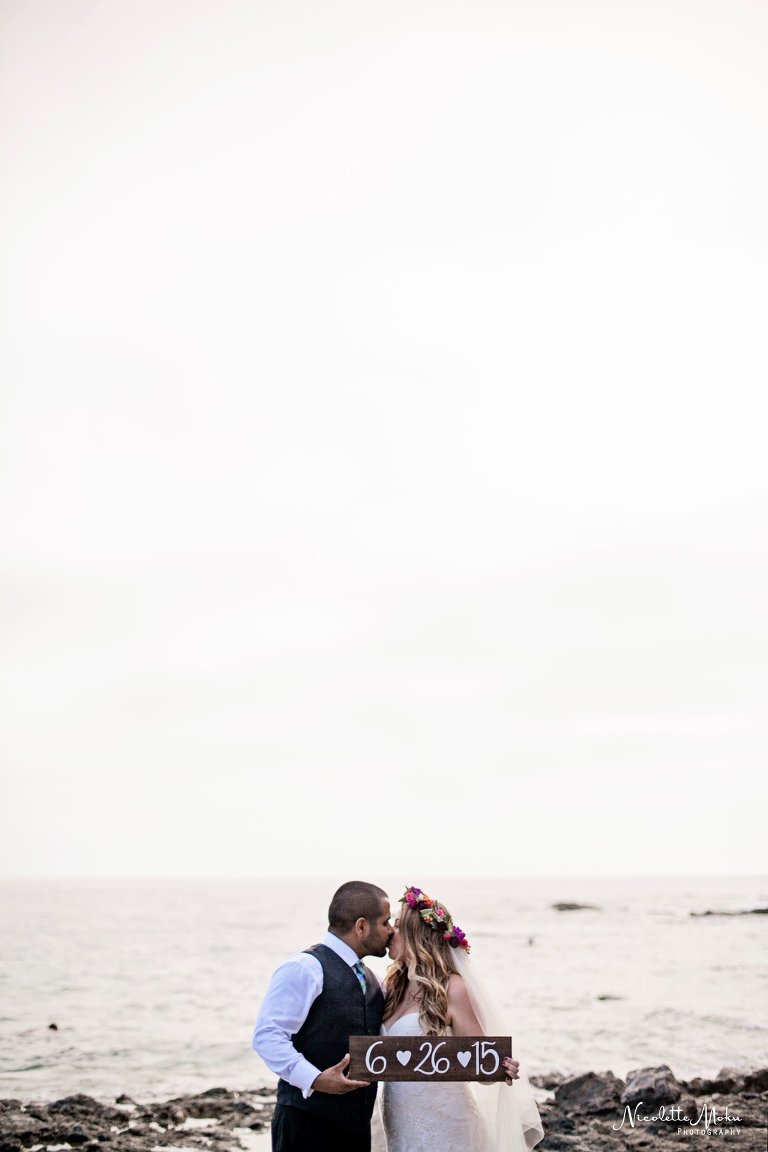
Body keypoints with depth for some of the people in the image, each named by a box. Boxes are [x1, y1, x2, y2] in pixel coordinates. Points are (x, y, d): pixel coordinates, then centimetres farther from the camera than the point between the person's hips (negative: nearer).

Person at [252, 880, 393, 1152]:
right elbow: (267, 1036, -18)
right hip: (308, 1124, -8)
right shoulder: (305, 969, -11)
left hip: (356, 1124, 8)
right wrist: (314, 1079, -26)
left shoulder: (367, 978, 18)